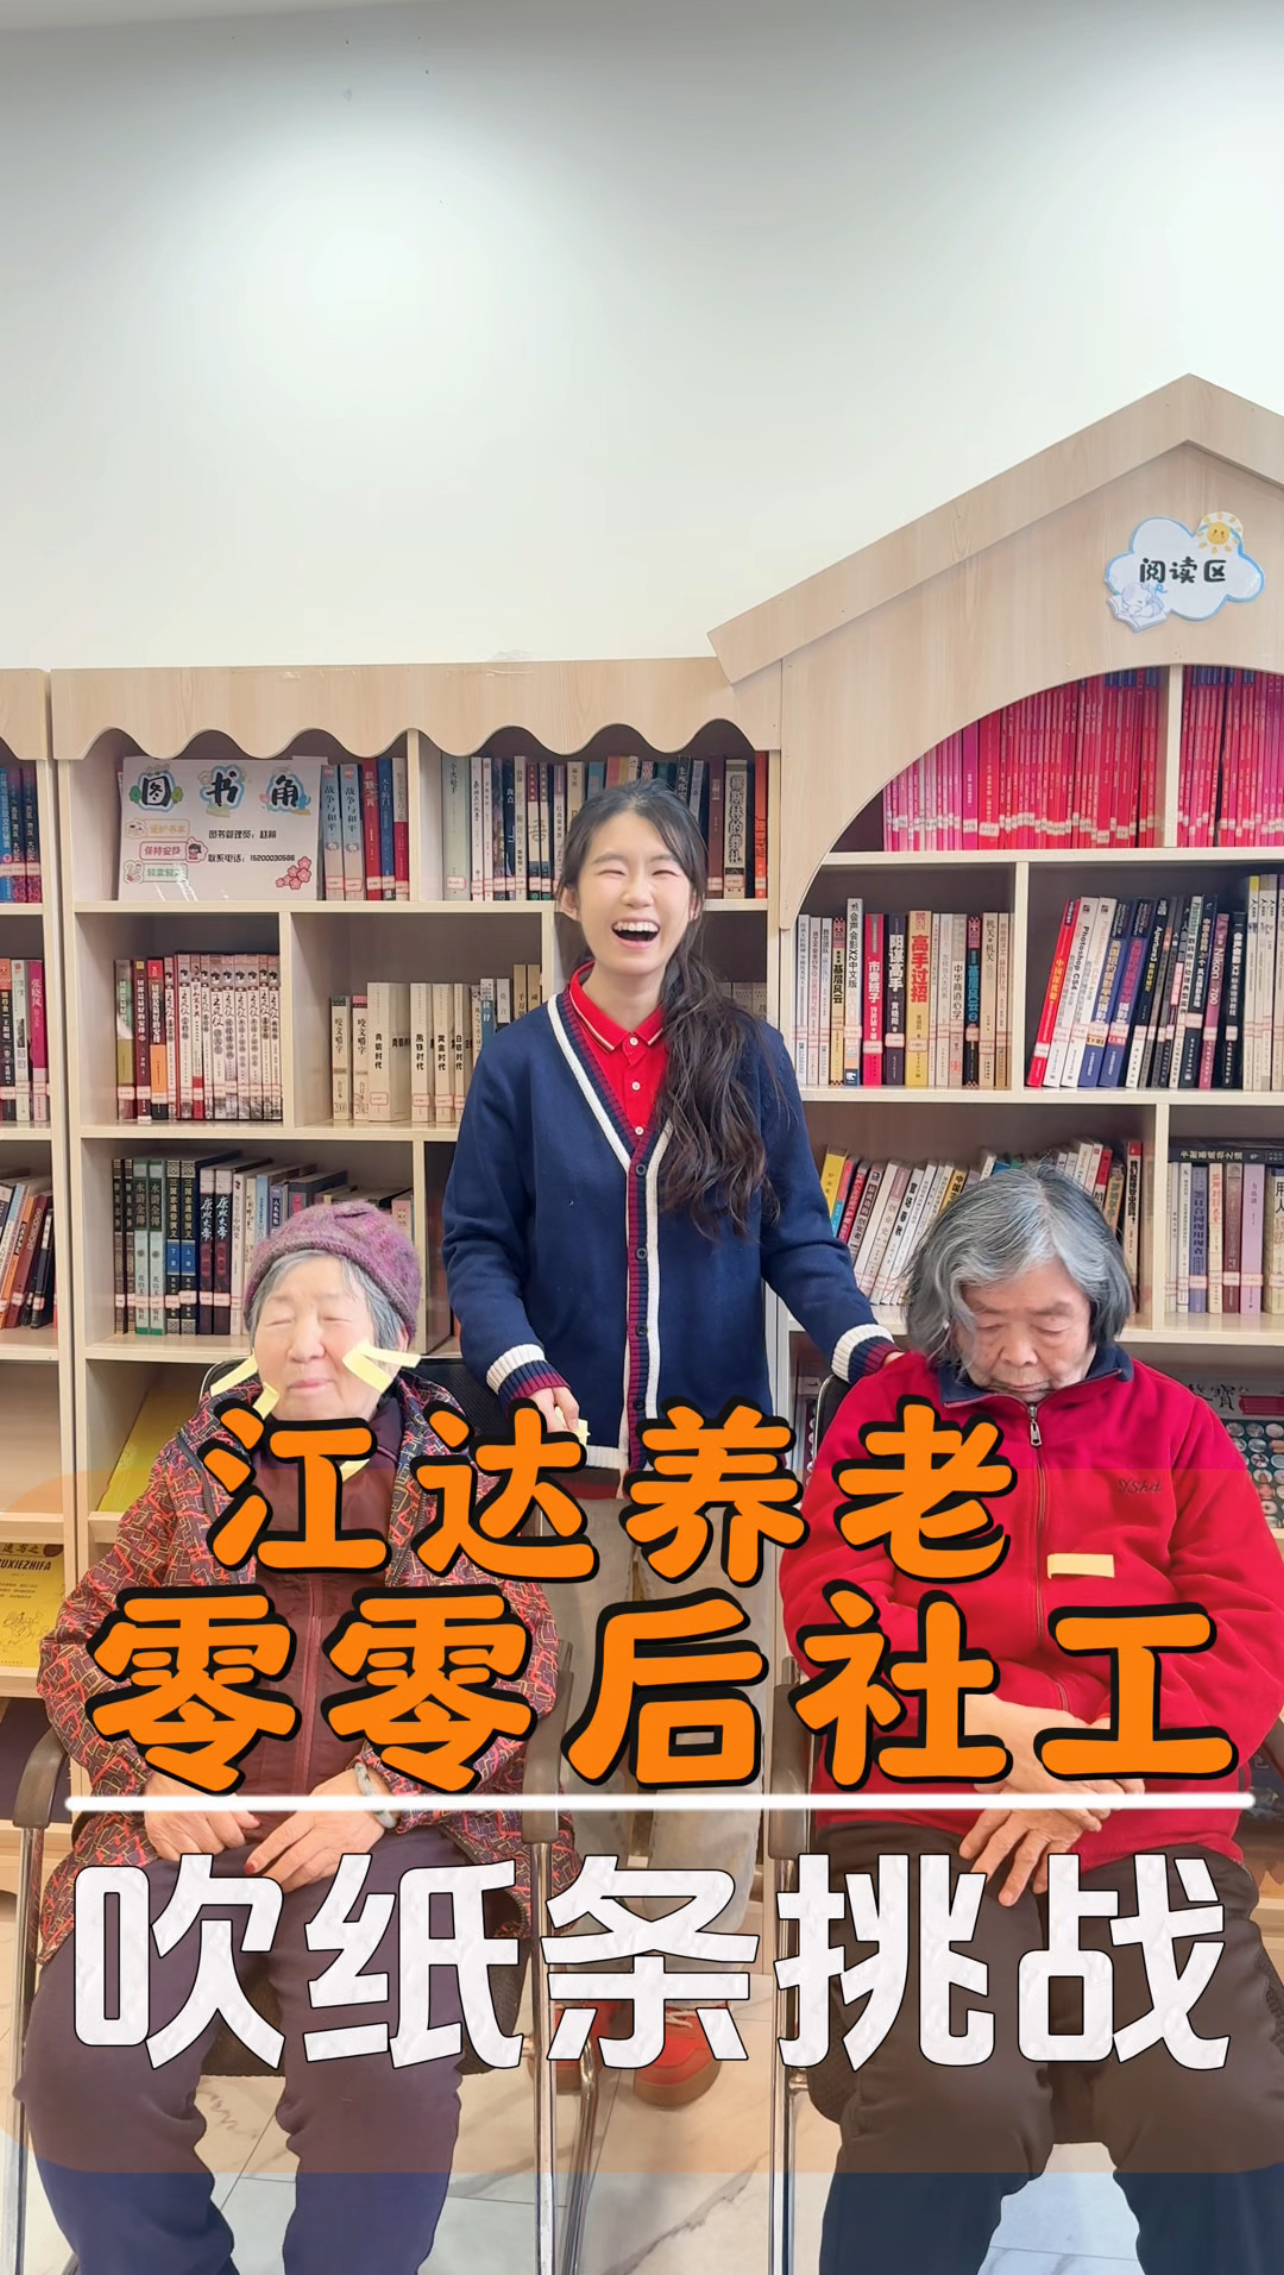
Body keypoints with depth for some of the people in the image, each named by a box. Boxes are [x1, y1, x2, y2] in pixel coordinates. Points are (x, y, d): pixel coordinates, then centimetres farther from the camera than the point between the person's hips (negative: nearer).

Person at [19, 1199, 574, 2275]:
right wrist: (154, 1770, -4)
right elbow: (81, 1640, 14)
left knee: (387, 2081, -26)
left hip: (390, 1822, -2)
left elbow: (521, 1661, 0)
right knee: (83, 2067, -20)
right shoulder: (198, 1463, 13)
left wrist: (378, 1790, -13)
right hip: (192, 1816, 3)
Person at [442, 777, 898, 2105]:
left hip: (719, 1444, 0)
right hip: (569, 1443, 1)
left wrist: (871, 1352, -18)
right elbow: (476, 1246, -4)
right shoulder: (519, 1063, -3)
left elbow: (797, 1238, -1)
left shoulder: (748, 1058, -2)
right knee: (574, 1707, 15)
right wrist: (527, 1376, -20)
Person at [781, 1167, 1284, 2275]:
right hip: (920, 1805, -1)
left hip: (1146, 1822, 2)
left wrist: (1096, 1773, -10)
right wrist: (991, 1724, -14)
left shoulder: (1172, 1423, 13)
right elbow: (828, 1598, 1)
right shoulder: (885, 1412, 10)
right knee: (949, 2098, -26)